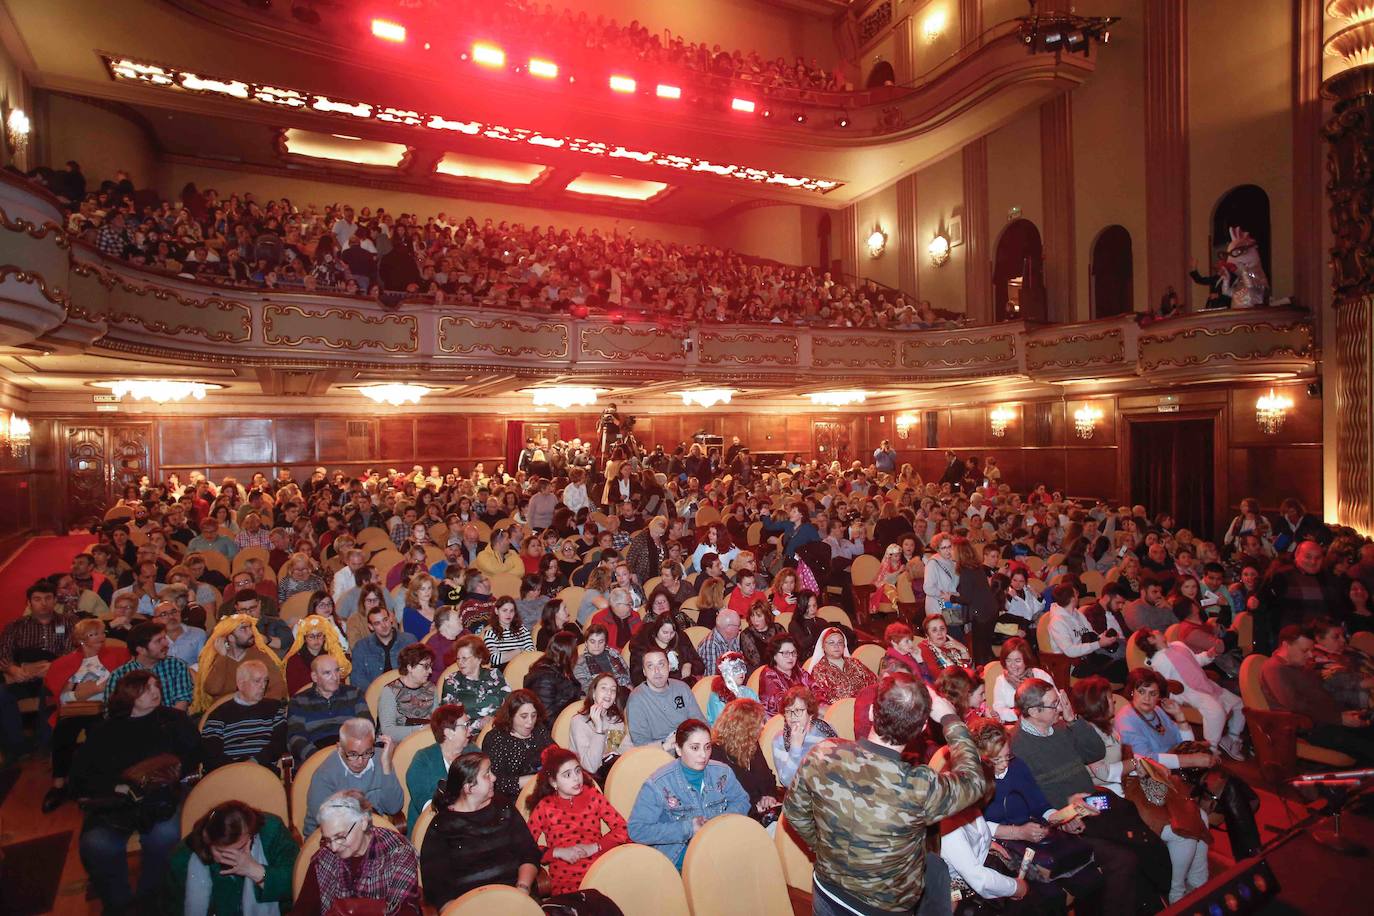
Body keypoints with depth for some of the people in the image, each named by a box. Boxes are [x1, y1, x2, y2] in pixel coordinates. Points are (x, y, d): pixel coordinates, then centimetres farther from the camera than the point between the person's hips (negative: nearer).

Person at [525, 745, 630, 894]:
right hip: (565, 880, -2)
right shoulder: (544, 807, 7)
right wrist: (557, 852, -9)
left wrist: (594, 847, -6)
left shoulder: (592, 795, 12)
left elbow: (622, 829, 6)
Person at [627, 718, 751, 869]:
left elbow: (741, 801, 14)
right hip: (678, 855, -5)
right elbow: (636, 830, -14)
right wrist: (687, 829, -18)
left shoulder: (722, 772, 2)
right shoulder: (657, 785, -12)